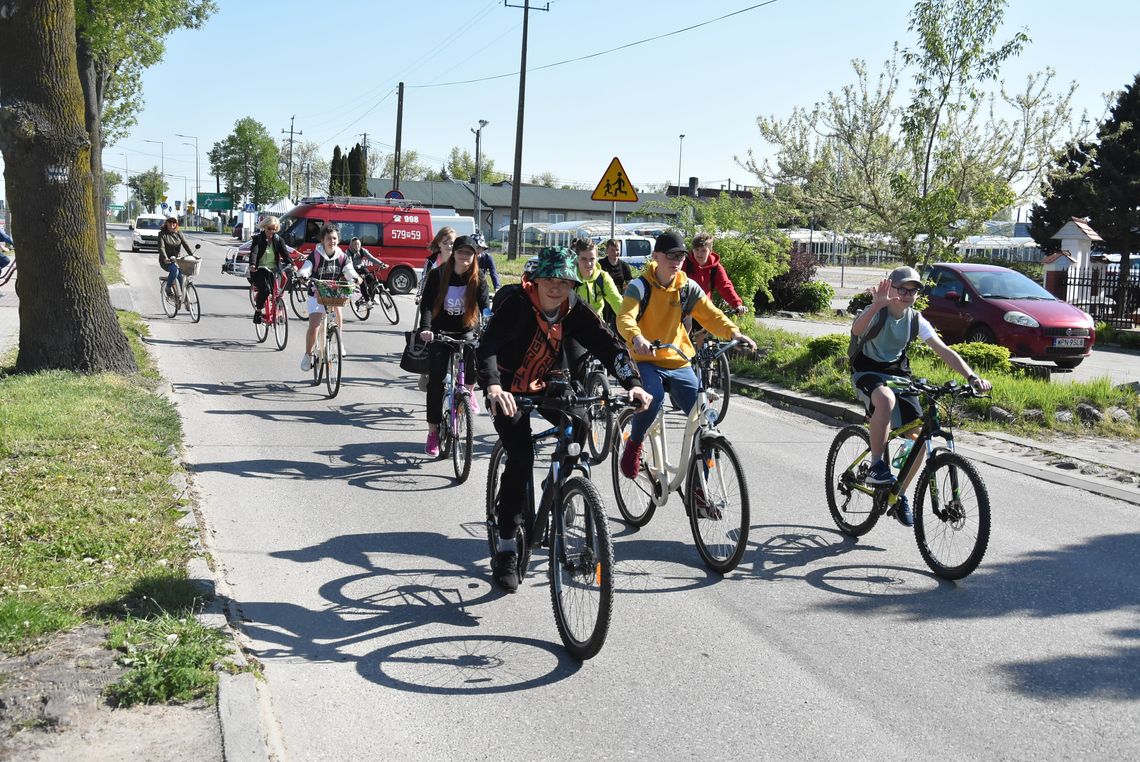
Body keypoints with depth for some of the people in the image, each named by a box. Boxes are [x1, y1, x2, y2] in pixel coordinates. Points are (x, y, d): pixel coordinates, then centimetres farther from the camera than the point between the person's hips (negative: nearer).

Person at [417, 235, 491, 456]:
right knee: (436, 380, -9)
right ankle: (433, 431, -1)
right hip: (440, 332, -1)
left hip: (465, 331, 1)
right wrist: (425, 328, -34)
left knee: (475, 352, -31)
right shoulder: (438, 275, -9)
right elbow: (427, 304, -16)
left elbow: (485, 305, -13)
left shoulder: (478, 279, -5)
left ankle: (468, 391, 0)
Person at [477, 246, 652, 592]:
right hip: (511, 390, -5)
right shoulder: (516, 304, -25)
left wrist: (633, 382, -36)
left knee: (579, 425, -20)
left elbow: (609, 345, -18)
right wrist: (493, 386, -58)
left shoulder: (575, 310, -12)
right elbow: (488, 344, -39)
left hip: (549, 386, 5)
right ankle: (505, 549, -6)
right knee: (521, 460, -19)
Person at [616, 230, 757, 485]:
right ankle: (634, 443, -4)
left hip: (678, 363, 4)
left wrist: (733, 332, -27)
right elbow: (625, 318, -24)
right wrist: (637, 339, -47)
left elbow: (710, 314, -6)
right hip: (645, 360, -4)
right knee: (653, 397, -36)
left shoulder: (688, 287, 4)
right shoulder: (640, 287, -8)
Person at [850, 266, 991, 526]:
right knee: (886, 399, -41)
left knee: (918, 438, -7)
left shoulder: (916, 320, -2)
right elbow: (856, 330, -41)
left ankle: (900, 495, 13)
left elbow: (944, 351, -8)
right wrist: (877, 305, -59)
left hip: (898, 374, 5)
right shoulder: (877, 312, -17)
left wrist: (972, 377, -22)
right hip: (868, 372, -5)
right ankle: (876, 466, -27)